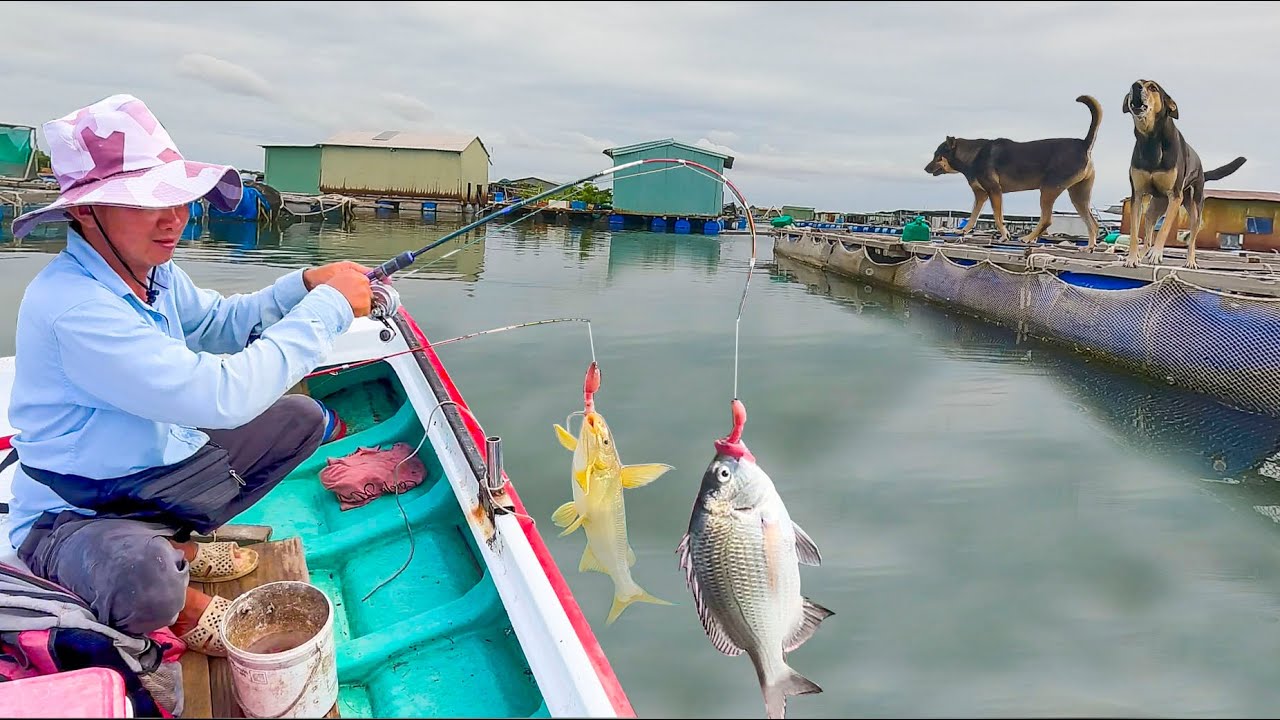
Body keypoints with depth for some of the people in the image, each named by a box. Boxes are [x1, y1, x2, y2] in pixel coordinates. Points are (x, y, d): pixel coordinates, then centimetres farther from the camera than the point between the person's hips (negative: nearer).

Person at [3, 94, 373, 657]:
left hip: (163, 471, 9)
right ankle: (182, 606, -2)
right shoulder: (73, 307, -32)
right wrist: (329, 307, -29)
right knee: (144, 574, -42)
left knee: (300, 417, 11)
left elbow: (217, 323, 14)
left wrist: (305, 285, -5)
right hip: (74, 515, -9)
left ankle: (179, 544, 13)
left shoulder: (149, 268, -3)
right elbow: (223, 394, -37)